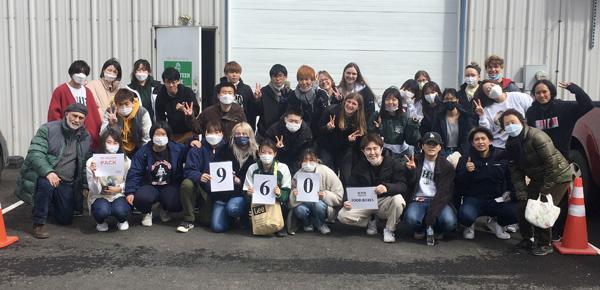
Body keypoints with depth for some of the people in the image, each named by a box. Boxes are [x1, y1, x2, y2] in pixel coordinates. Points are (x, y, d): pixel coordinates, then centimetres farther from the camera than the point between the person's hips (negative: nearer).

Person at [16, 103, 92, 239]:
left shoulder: (86, 138, 7)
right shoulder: (48, 129, -8)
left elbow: (85, 165, 15)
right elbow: (35, 153, -18)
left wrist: (85, 186, 8)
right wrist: (48, 172, -33)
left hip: (66, 183, 4)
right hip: (43, 175, -4)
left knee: (66, 219, 3)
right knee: (46, 184, -39)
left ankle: (52, 202, 38)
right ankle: (39, 224, -18)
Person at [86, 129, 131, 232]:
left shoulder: (126, 161, -8)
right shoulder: (92, 162, -12)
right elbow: (95, 191, -13)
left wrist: (120, 188, -15)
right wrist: (94, 174, -30)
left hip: (118, 196, 1)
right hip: (99, 197, -1)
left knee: (120, 211, -32)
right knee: (102, 211, -33)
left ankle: (122, 221, 8)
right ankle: (101, 222, 6)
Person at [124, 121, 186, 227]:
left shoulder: (177, 149, -1)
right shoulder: (143, 152, -3)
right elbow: (134, 173, -6)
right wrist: (130, 192, -17)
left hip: (170, 186, 1)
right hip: (149, 186, -1)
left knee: (177, 205, -28)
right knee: (141, 198, -35)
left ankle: (164, 209, 15)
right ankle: (147, 213, 6)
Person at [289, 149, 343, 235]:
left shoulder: (326, 172, -13)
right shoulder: (297, 176, -6)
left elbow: (339, 197, -11)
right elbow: (292, 202, -1)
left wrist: (326, 196, -29)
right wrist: (294, 196, -23)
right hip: (304, 204, 2)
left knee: (319, 204, -35)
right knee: (299, 210, -31)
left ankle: (319, 224, -2)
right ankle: (308, 224, 4)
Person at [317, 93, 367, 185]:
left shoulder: (360, 119, -10)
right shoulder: (332, 111, -17)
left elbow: (360, 139, 0)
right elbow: (319, 130, -10)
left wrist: (352, 140, -22)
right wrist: (327, 128, -31)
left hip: (345, 149, 2)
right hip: (327, 148, -2)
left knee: (347, 177, -3)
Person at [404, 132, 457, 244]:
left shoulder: (447, 166, 4)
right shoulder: (415, 161, 9)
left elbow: (444, 192, -7)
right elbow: (409, 186, 5)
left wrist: (431, 214, -20)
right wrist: (411, 171, -16)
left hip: (439, 201, 0)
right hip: (418, 200, 0)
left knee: (449, 222, -31)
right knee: (411, 218, -33)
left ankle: (437, 230, 8)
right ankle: (420, 229, 6)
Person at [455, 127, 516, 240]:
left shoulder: (501, 155, 2)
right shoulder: (466, 158, -1)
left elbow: (511, 177, 15)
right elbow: (458, 182, -8)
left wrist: (509, 191, 0)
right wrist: (466, 171, -25)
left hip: (497, 199, 2)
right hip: (474, 198, -2)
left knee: (516, 213, -24)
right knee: (465, 216, -33)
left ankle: (496, 223, 11)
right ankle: (469, 226, 8)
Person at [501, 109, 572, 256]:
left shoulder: (537, 136, -26)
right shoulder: (511, 144, -3)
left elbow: (552, 164, -26)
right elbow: (515, 172, -2)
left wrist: (545, 190, -23)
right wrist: (522, 195, -11)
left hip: (558, 177, -7)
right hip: (538, 178, 7)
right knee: (522, 207, -3)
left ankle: (544, 244, 3)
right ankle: (527, 239, 19)